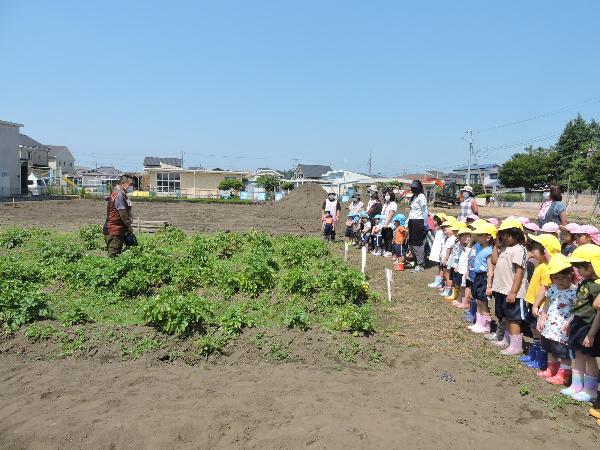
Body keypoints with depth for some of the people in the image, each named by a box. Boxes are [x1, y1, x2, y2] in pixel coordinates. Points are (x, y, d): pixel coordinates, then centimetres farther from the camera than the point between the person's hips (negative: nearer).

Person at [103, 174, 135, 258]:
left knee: (117, 254, 13)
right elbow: (123, 214, -17)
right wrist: (129, 227, -6)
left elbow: (125, 212, 16)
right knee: (113, 256, -6)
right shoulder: (119, 195, -18)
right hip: (114, 232, -10)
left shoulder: (117, 193, 15)